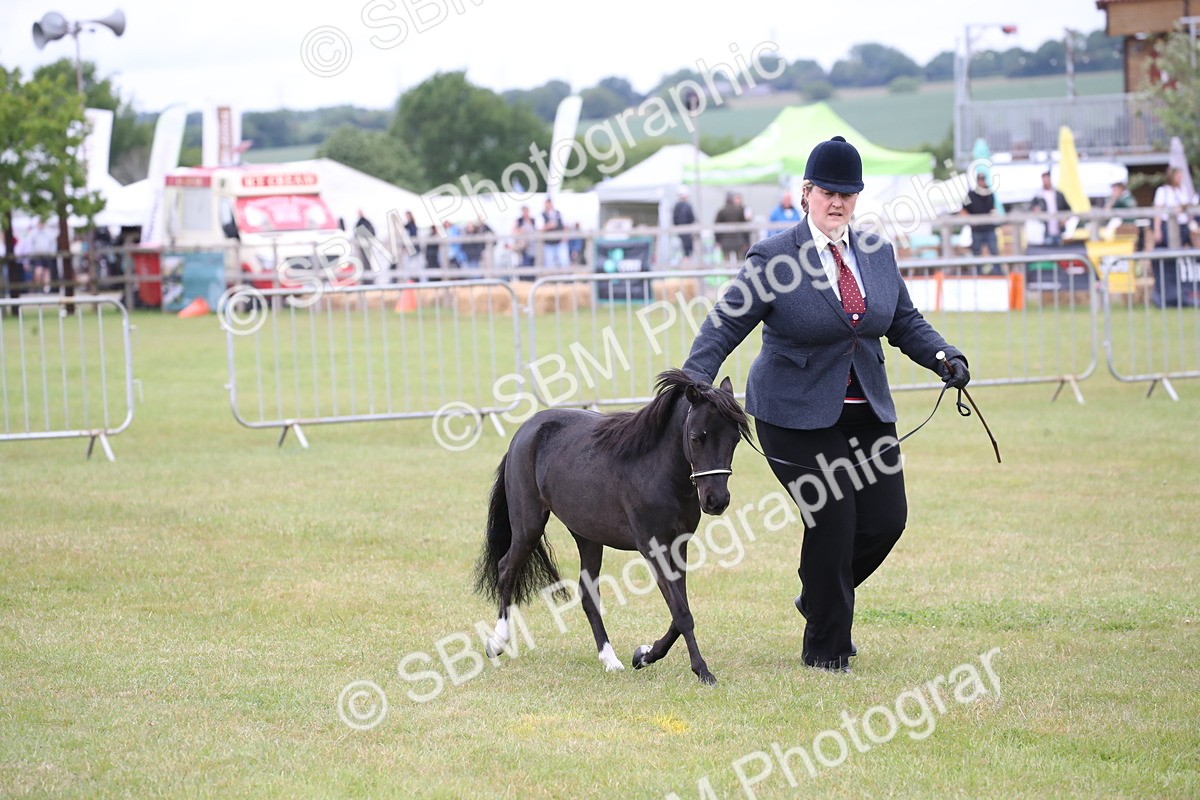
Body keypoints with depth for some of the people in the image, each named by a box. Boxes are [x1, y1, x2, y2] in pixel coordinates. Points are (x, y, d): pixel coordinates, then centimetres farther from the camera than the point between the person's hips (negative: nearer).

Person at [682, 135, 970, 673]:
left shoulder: (878, 253, 7)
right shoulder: (773, 259, -8)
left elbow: (904, 322, 13)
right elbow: (726, 325, -10)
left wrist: (943, 357, -5)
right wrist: (693, 380, -24)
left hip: (866, 412, 6)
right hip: (796, 415, -6)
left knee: (886, 517, 1)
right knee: (833, 518, -9)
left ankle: (818, 596, 30)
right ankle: (825, 647, 9)